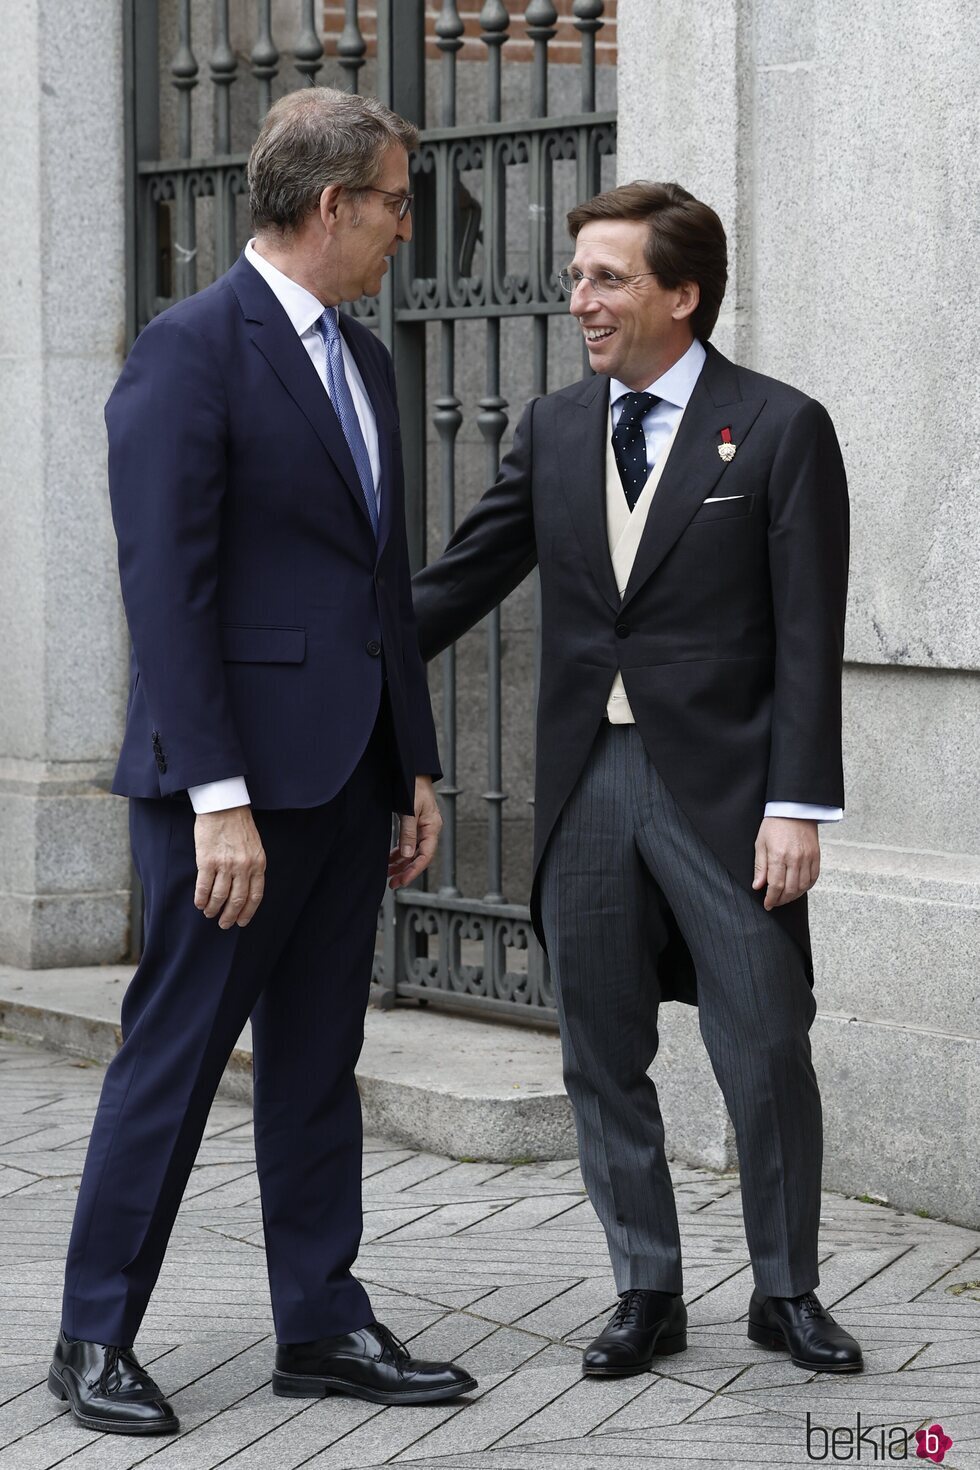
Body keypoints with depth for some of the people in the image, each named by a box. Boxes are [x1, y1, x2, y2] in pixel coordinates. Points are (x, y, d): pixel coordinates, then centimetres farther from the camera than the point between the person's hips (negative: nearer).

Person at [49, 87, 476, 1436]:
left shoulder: (363, 362, 15)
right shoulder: (191, 352, -11)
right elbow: (167, 589, -17)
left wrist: (414, 767, 16)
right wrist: (217, 797, -21)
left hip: (347, 772, 8)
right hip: (238, 774, -8)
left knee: (318, 1062, 12)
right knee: (175, 1054, -1)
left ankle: (322, 1326, 20)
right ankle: (96, 1339, 10)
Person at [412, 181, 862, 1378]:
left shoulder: (779, 429, -4)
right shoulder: (554, 429, 10)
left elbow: (808, 635, -7)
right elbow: (459, 581, 11)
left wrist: (799, 805, -13)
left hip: (720, 787, -4)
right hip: (586, 783, 5)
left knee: (766, 1055, 1)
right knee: (601, 1057, 9)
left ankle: (785, 1292, 18)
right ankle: (646, 1292, 22)